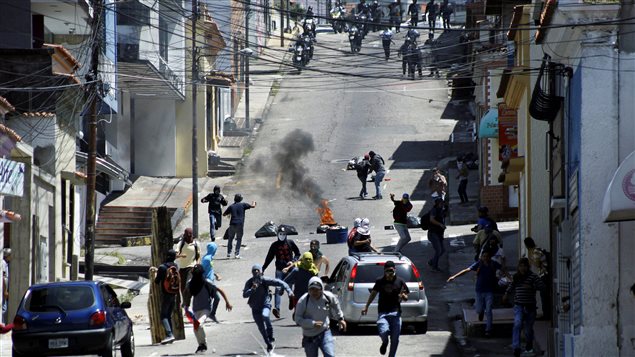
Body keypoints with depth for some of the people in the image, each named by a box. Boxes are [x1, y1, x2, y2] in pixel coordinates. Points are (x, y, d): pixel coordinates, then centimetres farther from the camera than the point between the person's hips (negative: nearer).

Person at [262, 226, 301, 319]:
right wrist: (263, 268, 7)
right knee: (278, 289, -12)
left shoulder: (290, 243, 6)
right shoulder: (274, 245, 7)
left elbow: (297, 253, 12)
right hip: (279, 270, 0)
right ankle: (277, 308, -22)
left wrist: (293, 261, -6)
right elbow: (269, 258, 11)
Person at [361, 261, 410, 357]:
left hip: (396, 313, 0)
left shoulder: (400, 281, 4)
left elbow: (406, 298, 9)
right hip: (383, 313, 0)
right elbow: (373, 294, 17)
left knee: (395, 339, 0)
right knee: (383, 332, -22)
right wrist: (366, 307, 13)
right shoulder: (380, 281, 5)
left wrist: (403, 296, -14)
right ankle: (385, 343, 13)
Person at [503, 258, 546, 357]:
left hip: (530, 306, -1)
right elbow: (512, 285, 27)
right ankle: (516, 348, -27)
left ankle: (529, 347, 32)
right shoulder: (516, 277, 9)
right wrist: (507, 293, 13)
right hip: (518, 305, 1)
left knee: (529, 328, 9)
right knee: (517, 324, -19)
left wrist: (531, 286, -23)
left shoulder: (533, 276, -4)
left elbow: (542, 287, -12)